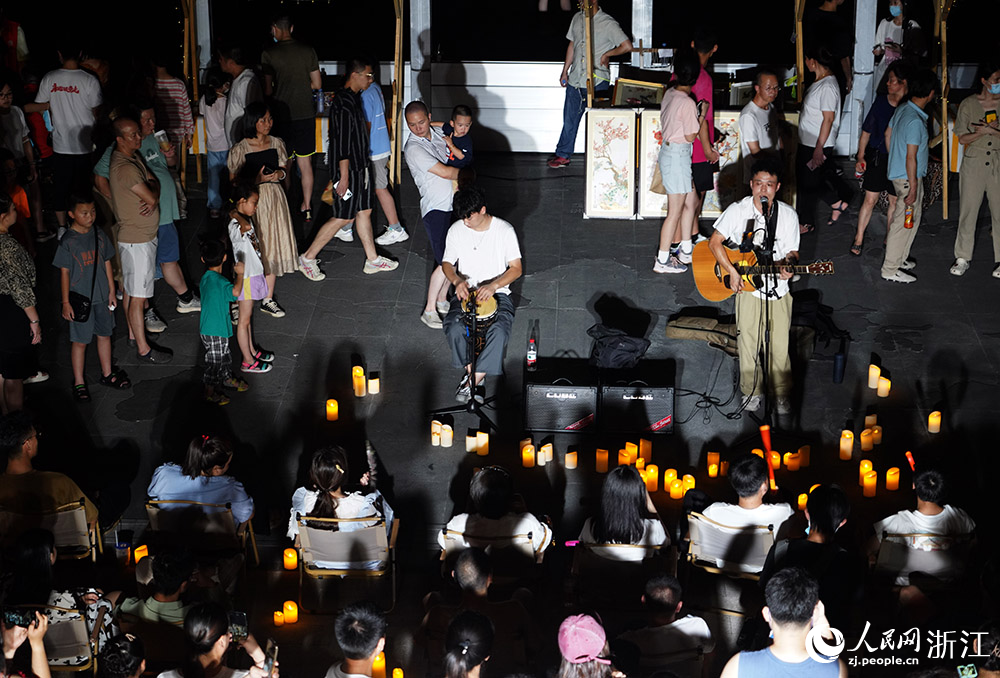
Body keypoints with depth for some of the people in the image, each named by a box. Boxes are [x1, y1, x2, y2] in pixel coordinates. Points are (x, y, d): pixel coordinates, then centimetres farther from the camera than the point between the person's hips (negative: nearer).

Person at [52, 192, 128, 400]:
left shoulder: (99, 235, 0)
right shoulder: (68, 242, -14)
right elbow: (64, 272, -10)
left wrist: (111, 291, 10)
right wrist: (66, 302, -10)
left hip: (102, 297, 5)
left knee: (104, 335, 17)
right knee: (80, 341, 4)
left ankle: (107, 373, 34)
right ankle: (79, 382, 17)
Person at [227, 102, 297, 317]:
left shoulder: (277, 144, 2)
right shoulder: (239, 150, -11)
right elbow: (233, 182, -8)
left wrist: (279, 174, -9)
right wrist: (258, 179, -21)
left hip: (274, 199, 5)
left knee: (272, 247, 9)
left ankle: (268, 299, 20)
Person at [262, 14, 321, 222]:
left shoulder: (269, 53, -9)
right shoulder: (308, 51, 2)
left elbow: (268, 89, -7)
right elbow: (317, 84, 7)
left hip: (282, 115, -3)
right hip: (306, 113, 3)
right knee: (305, 162, 11)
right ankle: (306, 207, 16)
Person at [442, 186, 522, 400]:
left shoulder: (504, 230, -9)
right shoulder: (456, 230, -2)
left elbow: (516, 269, -7)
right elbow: (447, 263, 9)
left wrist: (493, 286, -24)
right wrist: (457, 281, -14)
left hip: (497, 292, -2)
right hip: (466, 292, 2)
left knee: (499, 331, -33)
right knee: (454, 329, -30)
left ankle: (471, 380, -23)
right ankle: (473, 373, -10)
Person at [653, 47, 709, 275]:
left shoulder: (670, 94, 2)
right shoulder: (688, 103, -22)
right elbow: (690, 136, -16)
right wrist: (703, 113, -7)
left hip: (667, 151, 9)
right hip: (678, 156, -9)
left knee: (687, 203, 20)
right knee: (675, 211, 1)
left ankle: (680, 249, 30)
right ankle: (662, 261, 7)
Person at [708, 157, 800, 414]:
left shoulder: (788, 215, -4)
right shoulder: (737, 211, -7)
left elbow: (792, 251, 4)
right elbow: (715, 242, -3)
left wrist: (788, 265, -20)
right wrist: (732, 272, -11)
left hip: (778, 289, 0)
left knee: (779, 346, 2)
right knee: (748, 343, 6)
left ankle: (782, 393, 22)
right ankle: (751, 391, 25)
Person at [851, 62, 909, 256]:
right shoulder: (880, 101, -1)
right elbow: (867, 131, 6)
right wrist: (861, 157, 4)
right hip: (877, 157, 1)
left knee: (895, 202, 11)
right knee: (870, 199, 2)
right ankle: (859, 239, 12)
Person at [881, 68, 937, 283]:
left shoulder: (902, 109, 3)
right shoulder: (915, 121, -26)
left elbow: (888, 134, 17)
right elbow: (911, 158, -24)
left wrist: (894, 160, 29)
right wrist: (913, 188, -19)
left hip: (897, 172, 10)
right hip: (908, 177, -10)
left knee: (913, 216, 21)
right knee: (904, 221, -1)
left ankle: (900, 258, 33)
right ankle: (890, 270, 6)